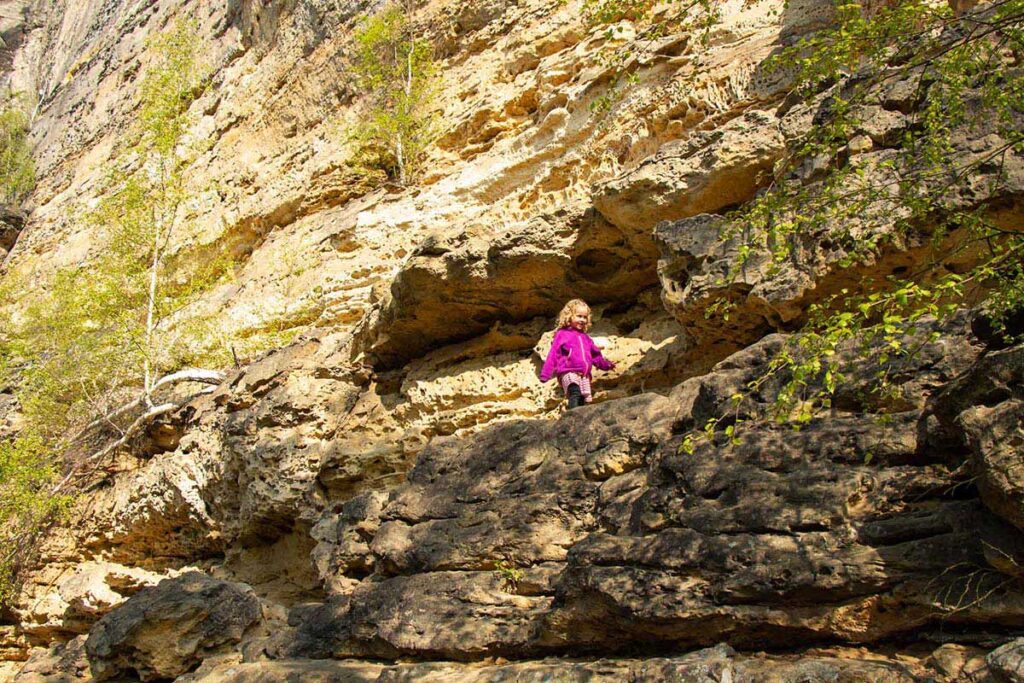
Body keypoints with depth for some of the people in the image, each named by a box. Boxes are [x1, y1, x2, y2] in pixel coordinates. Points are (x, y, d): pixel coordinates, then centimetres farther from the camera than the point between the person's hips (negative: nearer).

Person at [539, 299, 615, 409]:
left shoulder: (585, 337, 25)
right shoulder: (562, 334, 6)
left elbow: (595, 354, 32)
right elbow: (553, 355, 0)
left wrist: (605, 364, 20)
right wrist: (545, 374, -5)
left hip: (584, 375, 7)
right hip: (568, 372, -7)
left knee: (582, 400, 1)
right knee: (575, 393, -31)